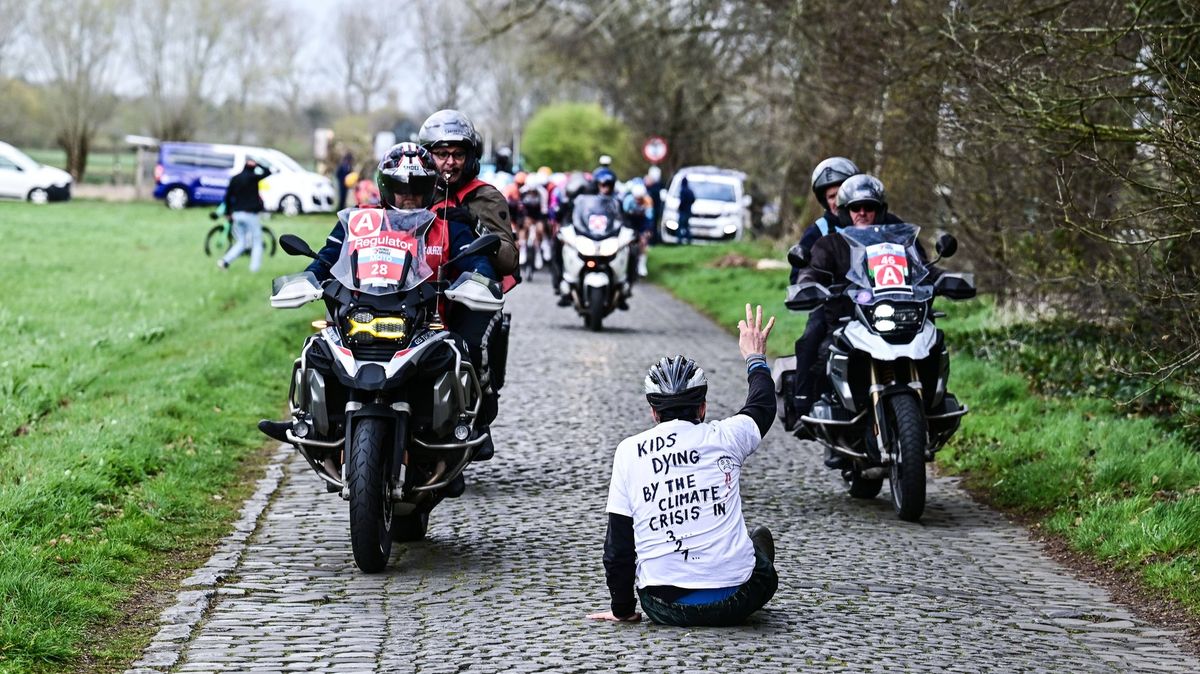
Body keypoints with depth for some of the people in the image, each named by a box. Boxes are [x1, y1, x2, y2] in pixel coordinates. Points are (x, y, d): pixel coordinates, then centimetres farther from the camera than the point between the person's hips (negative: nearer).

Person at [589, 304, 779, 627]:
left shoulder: (629, 451, 0)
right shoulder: (723, 438, -1)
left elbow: (618, 543, 3)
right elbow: (762, 406, 23)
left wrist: (622, 609, 14)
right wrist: (755, 358, 41)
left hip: (664, 607, 1)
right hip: (732, 604, 0)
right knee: (760, 538, 30)